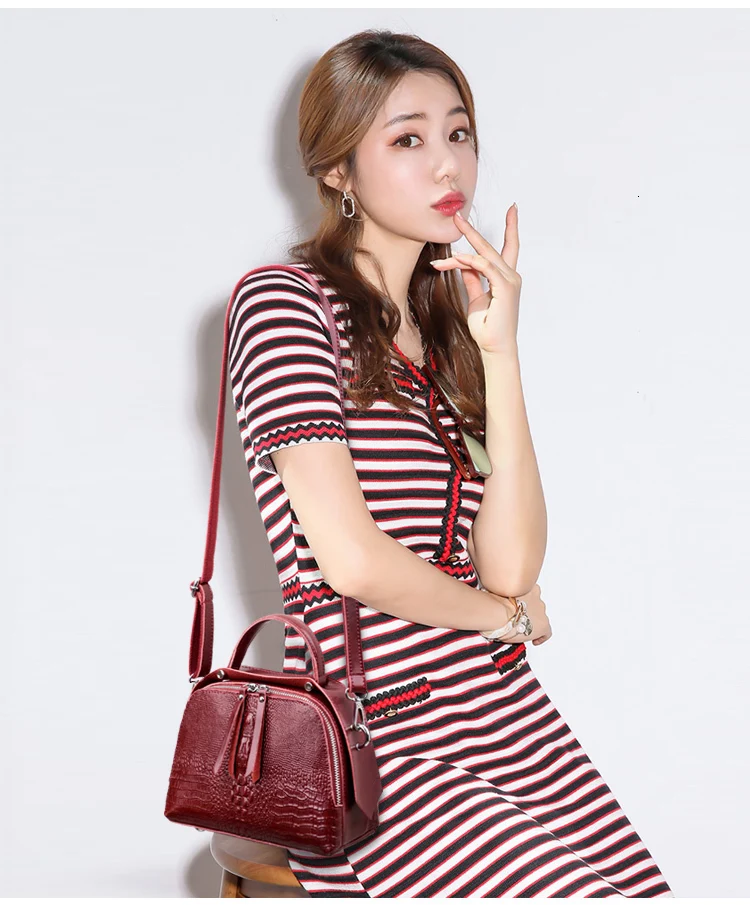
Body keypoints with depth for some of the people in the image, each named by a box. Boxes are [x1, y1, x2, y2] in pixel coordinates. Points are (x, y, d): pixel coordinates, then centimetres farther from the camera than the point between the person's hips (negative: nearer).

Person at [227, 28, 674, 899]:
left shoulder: (446, 330, 15)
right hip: (377, 746, -6)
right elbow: (352, 558, -14)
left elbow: (511, 564, 1)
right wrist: (504, 613, 2)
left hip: (509, 714, 6)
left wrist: (498, 353, -4)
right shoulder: (283, 302, -3)